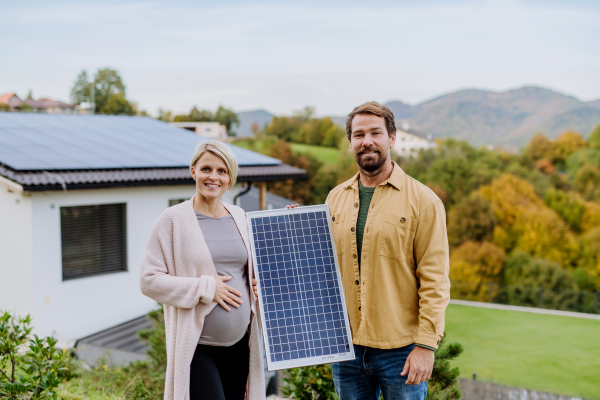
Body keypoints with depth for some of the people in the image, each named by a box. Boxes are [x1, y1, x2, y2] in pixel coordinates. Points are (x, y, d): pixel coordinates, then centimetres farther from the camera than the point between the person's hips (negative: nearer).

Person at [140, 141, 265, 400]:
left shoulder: (238, 217, 10)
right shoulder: (173, 220, -6)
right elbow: (149, 280, -10)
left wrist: (261, 283, 1)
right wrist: (205, 288, -16)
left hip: (239, 346, 6)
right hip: (196, 349, -5)